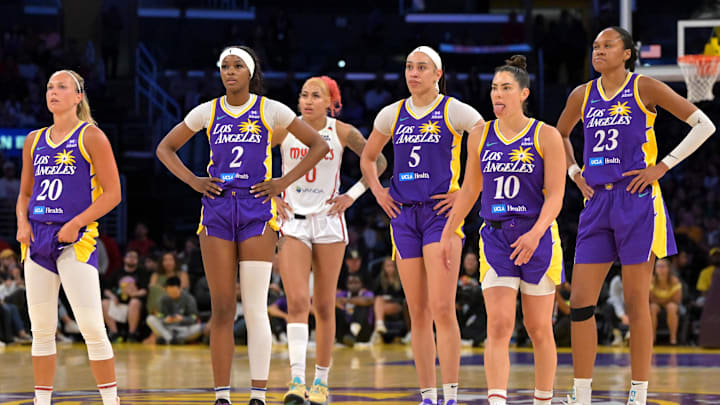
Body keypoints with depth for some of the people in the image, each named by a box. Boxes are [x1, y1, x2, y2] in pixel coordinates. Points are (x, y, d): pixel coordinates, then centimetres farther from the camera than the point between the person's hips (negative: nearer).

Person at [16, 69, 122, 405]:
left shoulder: (90, 136, -2)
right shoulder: (34, 141, 15)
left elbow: (112, 193, -5)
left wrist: (76, 225, -13)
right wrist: (23, 223, 3)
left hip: (75, 239, -6)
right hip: (38, 239, 6)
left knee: (92, 327, -10)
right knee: (41, 330, 7)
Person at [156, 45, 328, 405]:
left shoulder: (270, 110, 2)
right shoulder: (207, 112, 8)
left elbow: (318, 145, 5)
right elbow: (165, 149, 18)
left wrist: (284, 183, -2)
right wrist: (193, 181, 4)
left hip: (257, 211, -2)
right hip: (217, 210, 2)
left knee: (255, 309, -7)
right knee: (222, 309, 1)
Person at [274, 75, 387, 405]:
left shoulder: (342, 132, -4)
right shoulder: (285, 130, -4)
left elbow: (378, 162, 6)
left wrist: (352, 195, 0)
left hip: (328, 221, 1)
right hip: (292, 222, -1)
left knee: (324, 306, 5)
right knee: (297, 301, -15)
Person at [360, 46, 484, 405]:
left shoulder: (454, 111, -2)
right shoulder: (392, 115, 11)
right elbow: (367, 158, 26)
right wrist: (378, 192, 11)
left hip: (442, 213, -5)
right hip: (404, 215, 5)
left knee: (441, 308, -14)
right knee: (417, 312, 4)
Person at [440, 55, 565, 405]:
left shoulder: (545, 136, -4)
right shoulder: (480, 136, 7)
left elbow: (555, 195, -8)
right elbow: (470, 189, 19)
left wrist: (535, 233, -23)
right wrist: (448, 231, 20)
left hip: (538, 239, -2)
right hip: (495, 237, 2)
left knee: (538, 329, 6)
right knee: (498, 326, -12)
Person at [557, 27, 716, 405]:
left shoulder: (645, 89, -3)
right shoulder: (582, 96, 10)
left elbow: (704, 124, -4)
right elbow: (559, 136, 30)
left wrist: (663, 166, -9)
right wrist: (574, 173, 14)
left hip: (636, 201, -5)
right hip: (597, 203, 5)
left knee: (636, 303, -2)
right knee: (580, 302, 0)